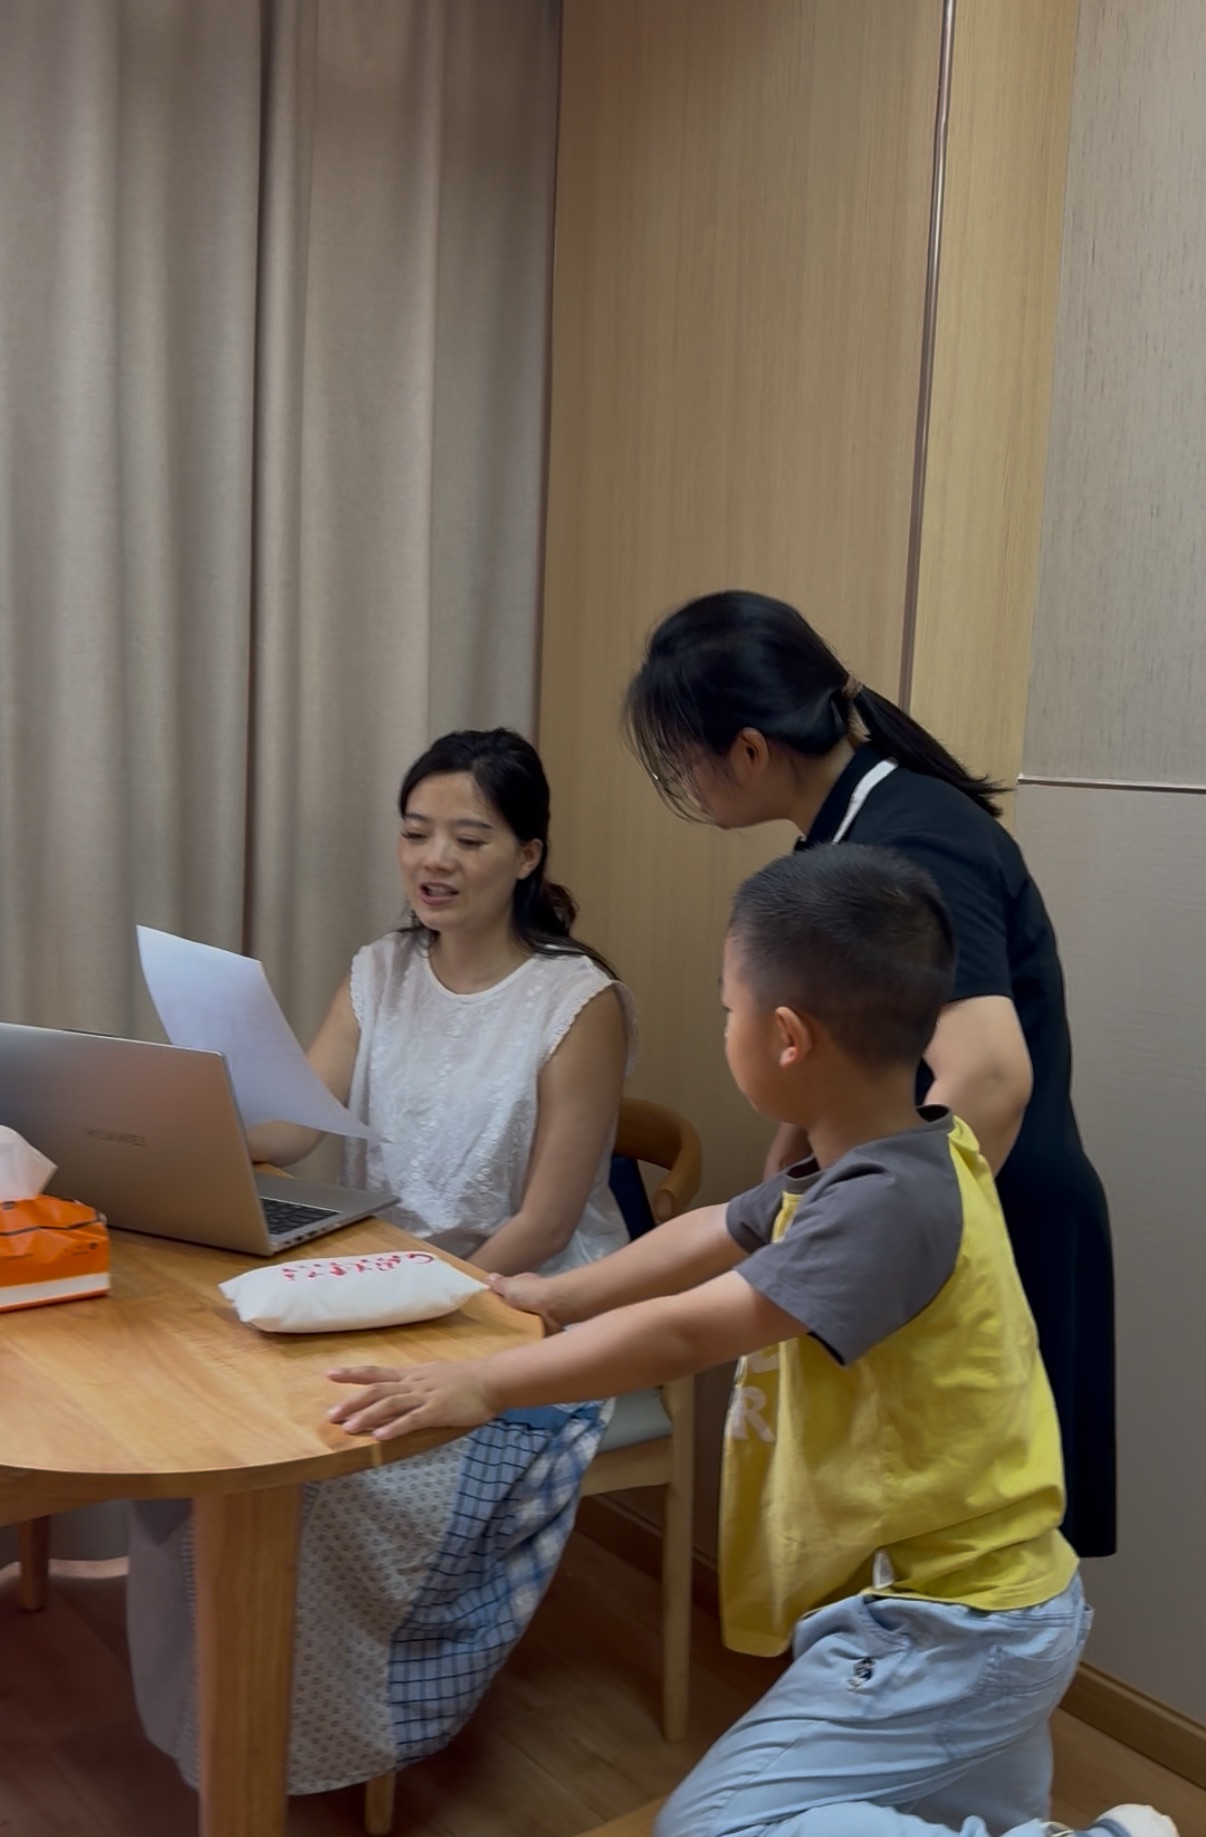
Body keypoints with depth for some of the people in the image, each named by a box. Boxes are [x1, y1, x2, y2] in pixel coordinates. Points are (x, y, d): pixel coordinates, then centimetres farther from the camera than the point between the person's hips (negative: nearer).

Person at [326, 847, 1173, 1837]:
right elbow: (713, 1231, 14)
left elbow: (685, 1333, -32)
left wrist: (484, 1384, -28)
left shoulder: (887, 1206, -29)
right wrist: (556, 1296, 20)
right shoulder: (886, 1168, 2)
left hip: (947, 1630, -10)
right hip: (970, 1601, 10)